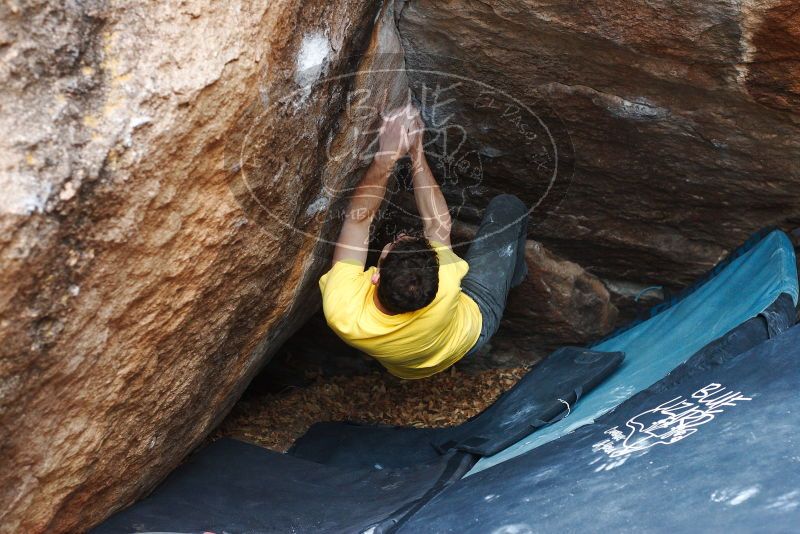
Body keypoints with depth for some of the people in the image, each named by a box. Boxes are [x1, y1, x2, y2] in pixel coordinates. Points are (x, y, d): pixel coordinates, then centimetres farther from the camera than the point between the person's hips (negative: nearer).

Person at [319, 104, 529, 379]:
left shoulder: (342, 312, -46)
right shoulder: (443, 294, -50)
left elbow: (357, 218, -34)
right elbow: (438, 223, -33)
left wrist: (385, 157, -36)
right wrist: (416, 153, -28)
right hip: (472, 331, -2)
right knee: (508, 208, -1)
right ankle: (514, 274, 36)